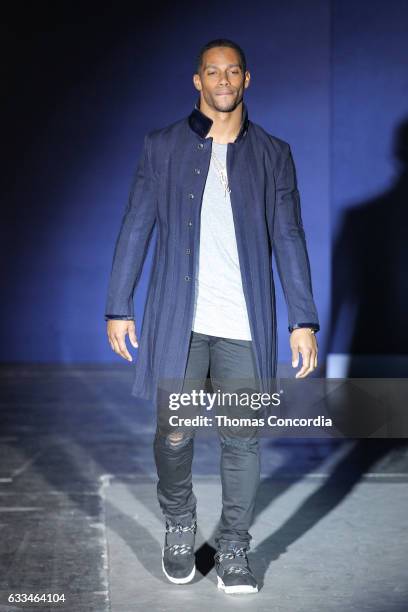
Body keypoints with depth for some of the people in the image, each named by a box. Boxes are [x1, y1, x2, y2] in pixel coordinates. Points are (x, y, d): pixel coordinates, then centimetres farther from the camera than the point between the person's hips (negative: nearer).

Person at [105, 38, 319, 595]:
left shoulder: (273, 155, 7)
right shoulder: (163, 147, 5)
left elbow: (288, 240, 5)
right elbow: (136, 229, 5)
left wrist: (304, 321, -1)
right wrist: (118, 308, 1)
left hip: (245, 325, 1)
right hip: (178, 320, 0)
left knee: (242, 439, 2)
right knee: (174, 434, 4)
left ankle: (234, 549, 17)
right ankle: (179, 526, 30)